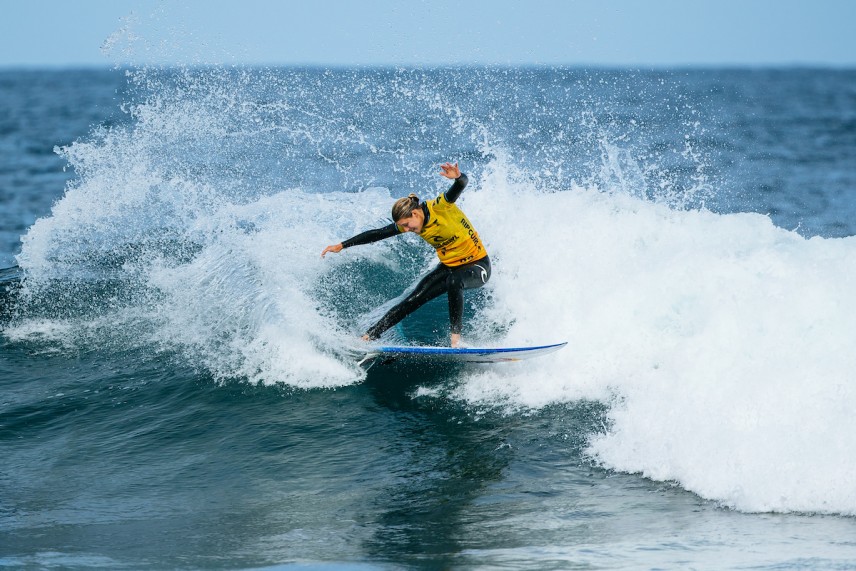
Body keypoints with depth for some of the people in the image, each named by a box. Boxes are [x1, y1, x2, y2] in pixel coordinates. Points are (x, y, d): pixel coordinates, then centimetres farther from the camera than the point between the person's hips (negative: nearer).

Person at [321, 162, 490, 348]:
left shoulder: (440, 207, -25)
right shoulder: (408, 223, -6)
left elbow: (462, 183, -40)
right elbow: (377, 234, 1)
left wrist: (457, 177, -65)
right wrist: (341, 246, 2)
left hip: (478, 266, -6)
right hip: (448, 267, 6)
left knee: (453, 282, -38)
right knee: (414, 299, -4)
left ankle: (455, 338, -31)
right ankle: (369, 336, 2)